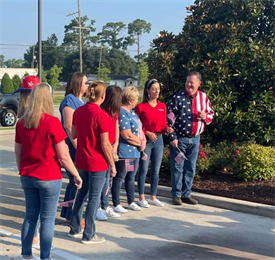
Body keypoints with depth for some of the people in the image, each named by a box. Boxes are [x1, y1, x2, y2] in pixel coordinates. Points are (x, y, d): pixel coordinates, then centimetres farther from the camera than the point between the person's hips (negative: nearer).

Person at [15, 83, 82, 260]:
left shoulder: (21, 122, 2)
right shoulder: (52, 122, -15)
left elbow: (18, 152, 10)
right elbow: (63, 156, -14)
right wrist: (76, 175, -3)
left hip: (27, 177, 6)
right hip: (49, 177, -5)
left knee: (30, 216, 16)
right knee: (47, 219, 4)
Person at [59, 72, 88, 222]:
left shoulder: (83, 100, 16)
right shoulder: (70, 100, -11)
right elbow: (68, 126, -18)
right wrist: (77, 147, -22)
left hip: (82, 147, 9)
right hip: (73, 148, -9)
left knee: (75, 181, 15)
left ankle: (67, 213, 25)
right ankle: (71, 216, 7)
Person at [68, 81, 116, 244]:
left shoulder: (78, 111, 2)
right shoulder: (101, 115, -18)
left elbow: (74, 135, 12)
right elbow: (105, 144, -17)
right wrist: (112, 164, -8)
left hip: (81, 160, 7)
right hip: (98, 163, -7)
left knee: (82, 194, 20)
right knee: (94, 198, 4)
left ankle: (75, 229, 29)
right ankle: (88, 235, 13)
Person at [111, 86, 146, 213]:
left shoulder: (132, 112, 14)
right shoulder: (122, 113, -18)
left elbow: (139, 128, 16)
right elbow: (127, 135, -23)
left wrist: (143, 141, -2)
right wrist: (140, 143, -10)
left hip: (135, 151, 10)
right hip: (124, 152, -10)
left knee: (131, 177, 17)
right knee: (119, 178, 1)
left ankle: (131, 202, 27)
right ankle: (116, 204, 10)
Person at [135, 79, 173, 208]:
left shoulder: (162, 106, 8)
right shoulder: (140, 107, -6)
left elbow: (163, 125, 13)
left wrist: (167, 129, -7)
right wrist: (147, 133, -17)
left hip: (158, 140, 5)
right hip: (145, 141, -5)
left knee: (156, 171, 9)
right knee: (143, 170, -1)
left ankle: (153, 197, 20)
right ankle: (142, 198, 9)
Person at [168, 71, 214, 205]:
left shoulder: (204, 98, 5)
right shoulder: (178, 98, -8)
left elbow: (211, 114, 16)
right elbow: (170, 119, -8)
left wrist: (206, 117, -9)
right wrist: (173, 138, -12)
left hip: (195, 139, 4)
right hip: (180, 138, -4)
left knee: (190, 169, 11)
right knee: (177, 167, 2)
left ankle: (186, 194, 22)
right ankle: (176, 195, 13)